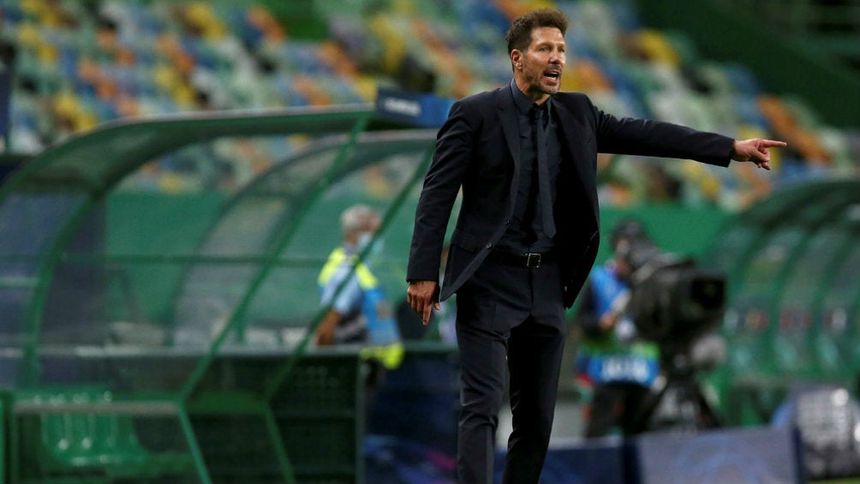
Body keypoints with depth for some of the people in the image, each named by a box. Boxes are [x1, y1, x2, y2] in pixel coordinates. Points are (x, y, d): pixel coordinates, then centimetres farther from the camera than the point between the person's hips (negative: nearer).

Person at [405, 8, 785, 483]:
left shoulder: (575, 113, 9)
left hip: (546, 284, 6)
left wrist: (732, 148, -1)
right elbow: (437, 194, -8)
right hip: (489, 283, -6)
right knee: (483, 407, -13)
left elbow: (642, 134, 6)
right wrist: (423, 273, -14)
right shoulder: (476, 114, -7)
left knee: (537, 415, 8)